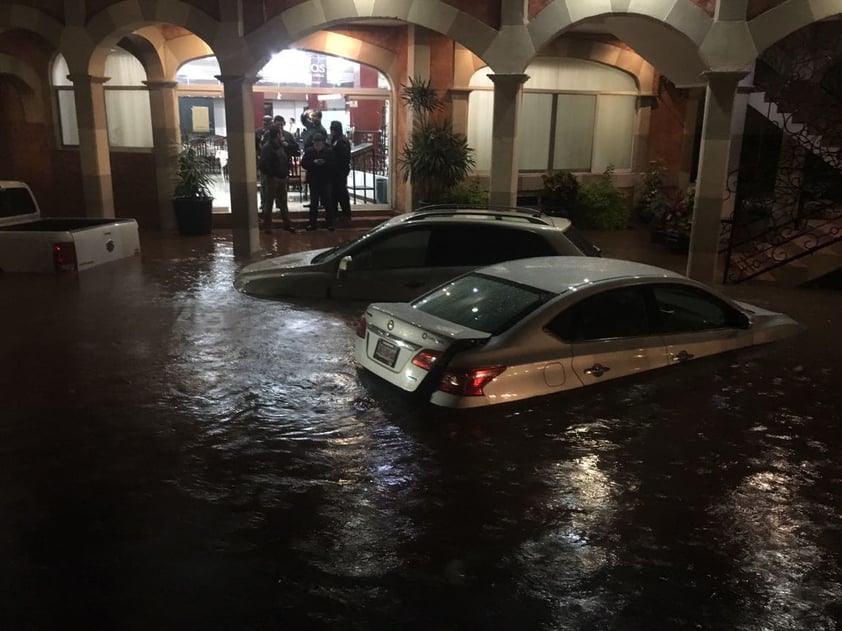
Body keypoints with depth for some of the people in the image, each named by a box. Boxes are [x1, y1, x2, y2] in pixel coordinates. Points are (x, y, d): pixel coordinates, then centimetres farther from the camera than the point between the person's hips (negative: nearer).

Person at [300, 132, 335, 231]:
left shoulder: (329, 151, -4)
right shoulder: (309, 151, -1)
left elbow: (333, 165, -8)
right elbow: (303, 163, -5)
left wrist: (324, 163, -24)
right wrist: (314, 162, -20)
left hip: (326, 181, -1)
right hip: (313, 181, 1)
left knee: (327, 202, 3)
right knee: (313, 203, 7)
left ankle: (329, 223, 12)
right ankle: (312, 223, 13)